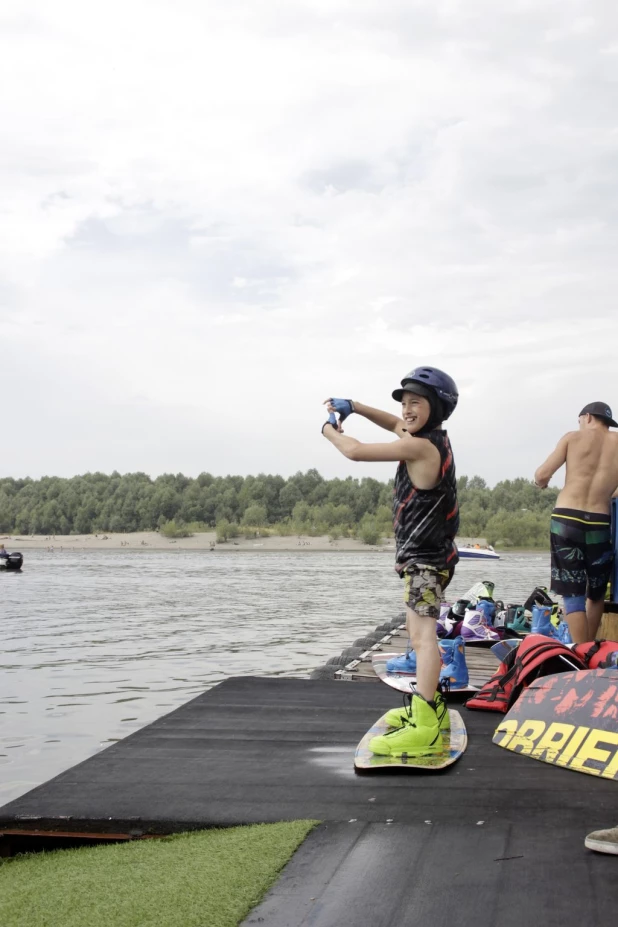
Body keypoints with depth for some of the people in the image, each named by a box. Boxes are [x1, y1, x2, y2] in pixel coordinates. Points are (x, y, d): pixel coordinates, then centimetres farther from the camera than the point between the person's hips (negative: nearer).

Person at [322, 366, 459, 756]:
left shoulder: (420, 446, -20)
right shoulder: (433, 437, 8)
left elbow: (355, 451, -20)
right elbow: (396, 424, 28)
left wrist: (330, 430, 0)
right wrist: (353, 407, 16)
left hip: (426, 557, -11)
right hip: (424, 554, 11)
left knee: (423, 636, -18)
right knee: (419, 634, 21)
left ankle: (424, 728, -24)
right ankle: (431, 707, 32)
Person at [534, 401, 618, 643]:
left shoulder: (572, 438, 4)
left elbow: (542, 475, -3)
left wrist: (541, 483, 20)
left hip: (566, 519, -1)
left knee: (572, 592, 1)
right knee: (596, 592, 19)